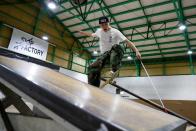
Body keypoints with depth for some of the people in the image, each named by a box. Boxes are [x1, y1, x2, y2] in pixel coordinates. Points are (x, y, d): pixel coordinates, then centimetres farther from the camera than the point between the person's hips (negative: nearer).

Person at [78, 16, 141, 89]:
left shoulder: (115, 32, -11)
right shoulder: (99, 31, 4)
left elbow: (127, 41, -17)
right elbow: (92, 35, 29)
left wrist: (136, 51, -27)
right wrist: (83, 33, 39)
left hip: (115, 53, -3)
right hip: (104, 54, 4)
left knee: (116, 47, -40)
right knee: (92, 68, -20)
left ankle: (115, 70, -42)